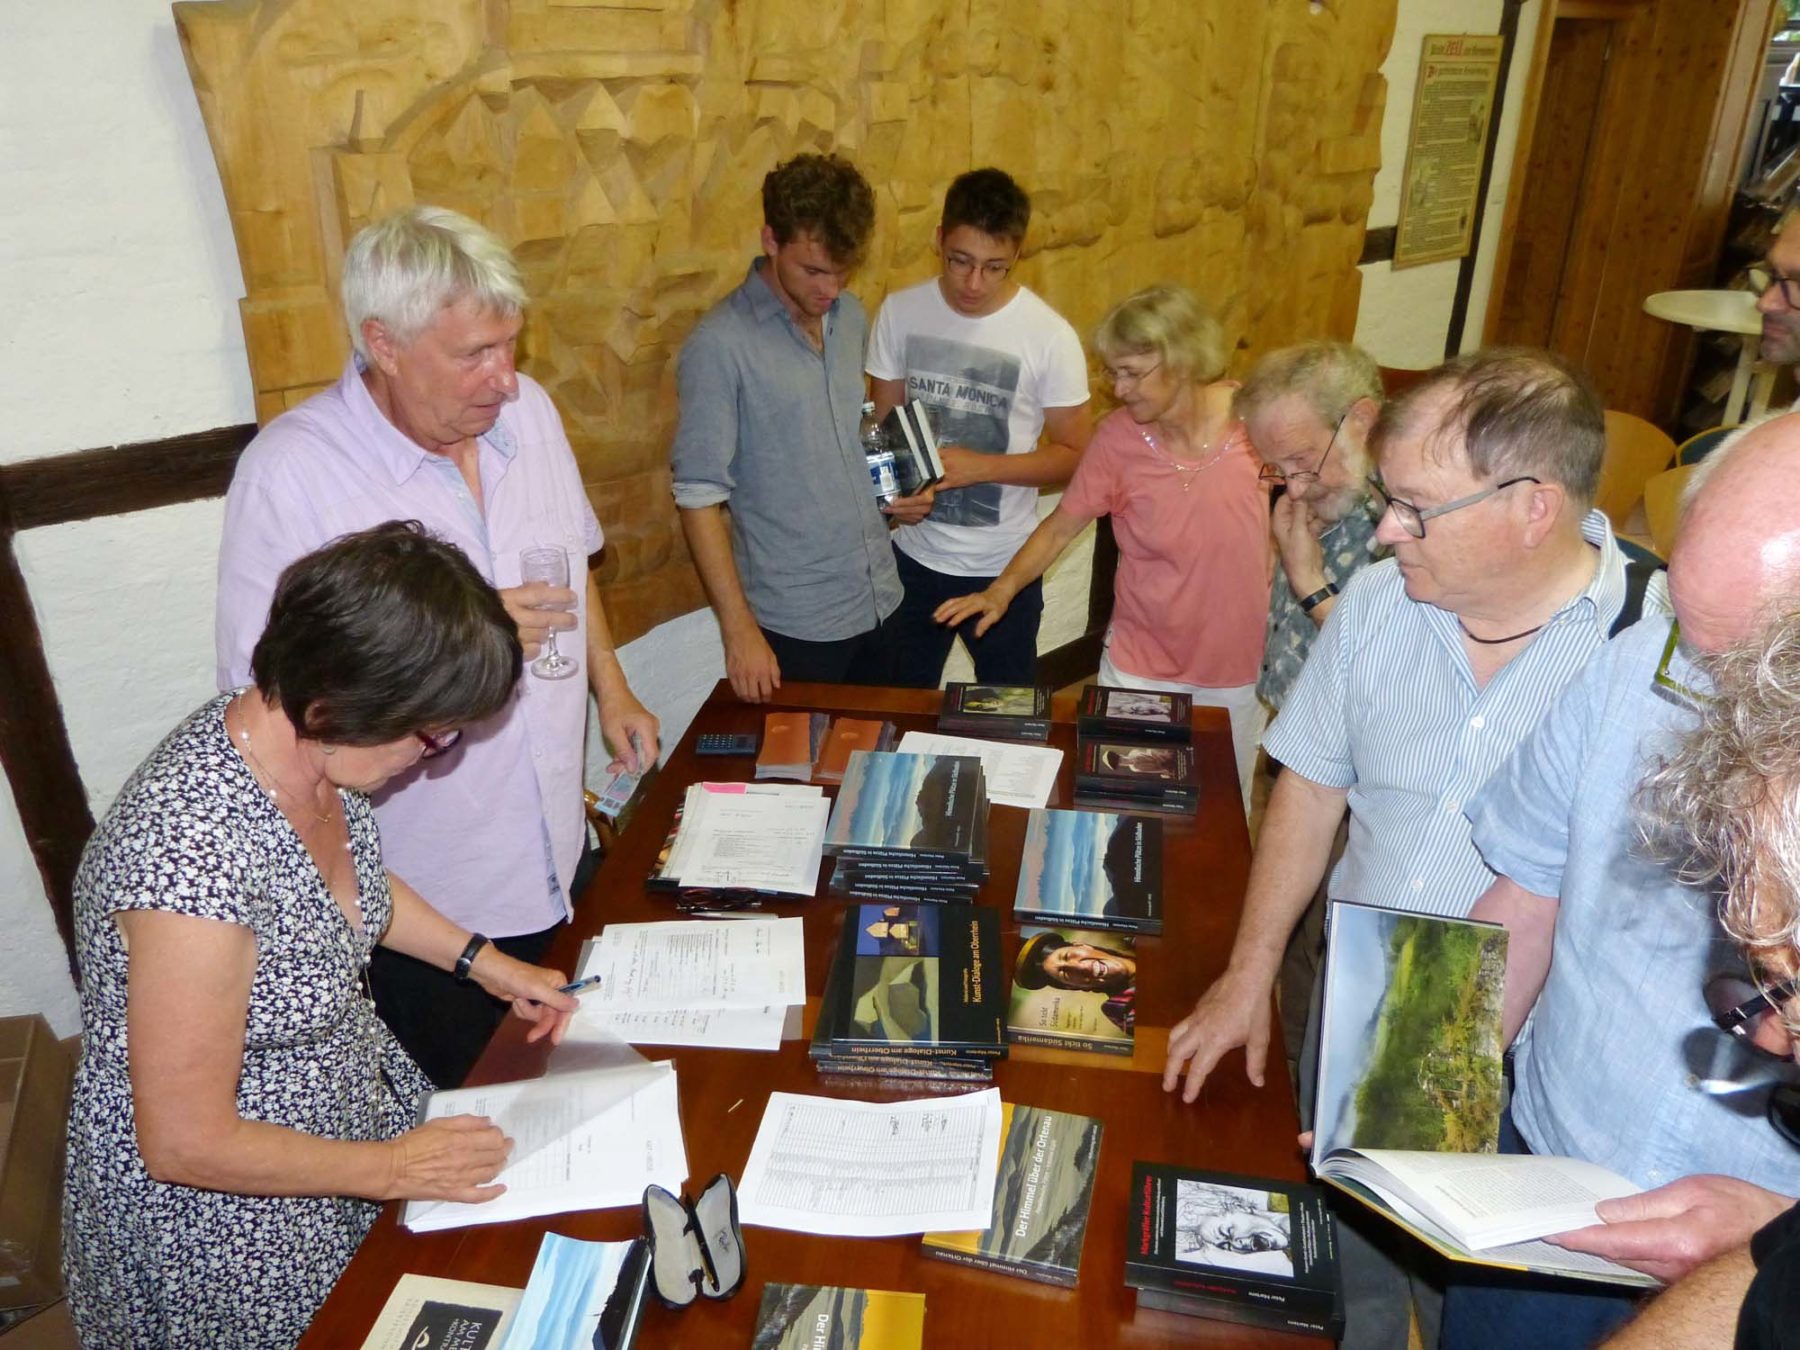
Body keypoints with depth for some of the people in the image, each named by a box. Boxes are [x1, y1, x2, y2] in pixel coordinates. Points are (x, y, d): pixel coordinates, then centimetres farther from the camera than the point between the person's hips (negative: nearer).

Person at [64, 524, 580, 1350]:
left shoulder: (312, 741, -14)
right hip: (223, 1218, -7)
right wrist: (393, 1171, -17)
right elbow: (187, 1143, -27)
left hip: (355, 1093, 7)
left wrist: (482, 960, 4)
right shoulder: (196, 854, -38)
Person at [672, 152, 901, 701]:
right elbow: (699, 496, -15)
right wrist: (739, 631, -17)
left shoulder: (851, 317, 5)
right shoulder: (720, 346, -16)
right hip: (796, 625, -6)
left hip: (880, 597, 6)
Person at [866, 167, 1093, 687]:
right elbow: (881, 422, 3)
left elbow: (1075, 455, -10)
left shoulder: (1050, 335, -15)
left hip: (1004, 566, -2)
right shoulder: (900, 312, -6)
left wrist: (980, 467, -23)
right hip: (913, 555, 2)